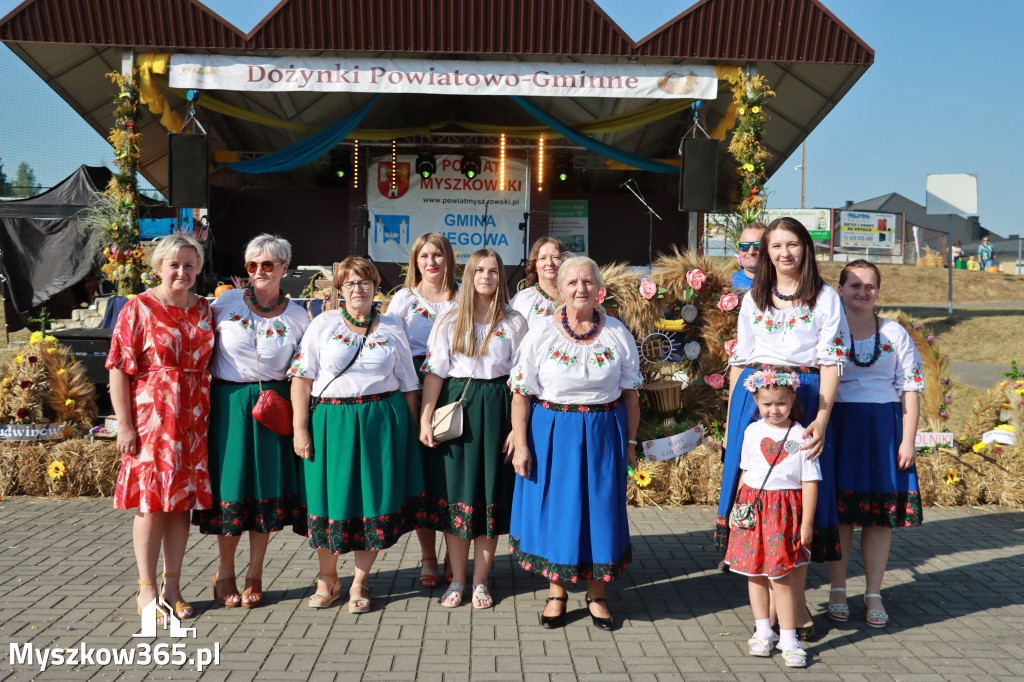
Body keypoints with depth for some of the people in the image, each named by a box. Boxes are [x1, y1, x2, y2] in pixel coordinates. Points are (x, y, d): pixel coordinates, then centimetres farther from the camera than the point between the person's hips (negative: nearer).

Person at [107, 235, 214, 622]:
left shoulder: (204, 310, 11)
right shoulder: (140, 308, -3)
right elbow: (119, 368, -7)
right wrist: (124, 424, -11)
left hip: (193, 418, 4)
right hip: (151, 417, -4)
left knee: (183, 501, 8)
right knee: (151, 502, 0)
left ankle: (173, 587, 19)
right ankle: (147, 589, 13)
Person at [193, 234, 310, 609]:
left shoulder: (297, 316, 4)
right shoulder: (224, 303, 2)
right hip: (228, 404, 0)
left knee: (267, 487, 3)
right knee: (230, 486, 3)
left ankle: (254, 575, 18)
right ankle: (224, 572, 21)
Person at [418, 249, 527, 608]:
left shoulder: (515, 323, 4)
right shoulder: (449, 321, 5)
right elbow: (434, 372, 1)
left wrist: (517, 428, -6)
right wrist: (425, 419, -7)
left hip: (496, 410, 0)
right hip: (456, 407, 0)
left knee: (491, 493, 3)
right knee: (455, 493, 3)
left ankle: (481, 581, 16)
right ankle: (457, 580, 17)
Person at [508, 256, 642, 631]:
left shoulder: (618, 334, 2)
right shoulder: (541, 333, -3)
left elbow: (631, 393, 7)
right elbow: (521, 393, -3)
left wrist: (630, 442, 4)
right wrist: (520, 445, -8)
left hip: (604, 434, 1)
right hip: (552, 434, -1)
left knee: (601, 508, 6)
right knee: (554, 508, 5)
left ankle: (596, 594, 23)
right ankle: (556, 592, 23)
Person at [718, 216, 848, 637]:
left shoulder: (825, 298, 5)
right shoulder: (753, 299, 14)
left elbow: (831, 362, -2)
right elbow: (739, 360, 13)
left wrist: (821, 419, -14)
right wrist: (731, 417, 7)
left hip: (804, 400, -2)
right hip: (753, 397, 2)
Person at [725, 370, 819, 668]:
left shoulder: (801, 436, -5)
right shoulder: (752, 431, 5)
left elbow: (810, 482, -4)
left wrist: (806, 522, -6)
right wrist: (737, 506, 12)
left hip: (785, 510, -4)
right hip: (752, 507, 4)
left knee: (782, 575, -5)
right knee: (754, 572, 10)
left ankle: (788, 638, 6)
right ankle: (763, 630, 25)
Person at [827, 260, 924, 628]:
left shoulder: (895, 333, 7)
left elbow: (911, 388, 4)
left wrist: (908, 441, -4)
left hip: (884, 431, 2)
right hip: (839, 428, -1)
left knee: (881, 514, 5)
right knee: (839, 511, 3)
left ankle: (874, 595, 18)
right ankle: (838, 591, 17)